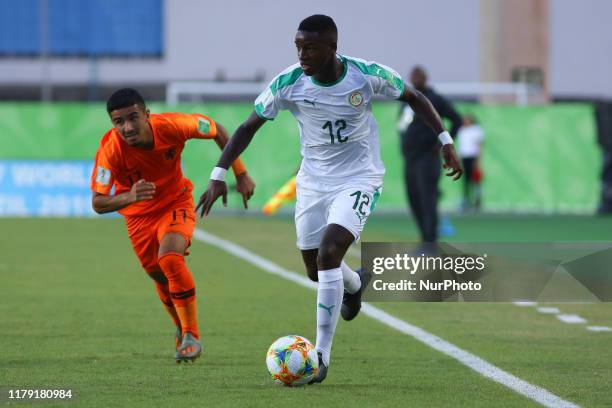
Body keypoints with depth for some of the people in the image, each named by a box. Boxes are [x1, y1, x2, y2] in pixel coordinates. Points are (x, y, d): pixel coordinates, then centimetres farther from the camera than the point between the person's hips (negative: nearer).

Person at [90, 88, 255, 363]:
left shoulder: (171, 126, -29)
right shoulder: (110, 150, -31)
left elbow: (217, 131, -9)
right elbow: (98, 203, -31)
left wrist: (241, 175, -6)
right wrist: (128, 197, -52)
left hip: (176, 203, -2)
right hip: (138, 215, 2)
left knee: (170, 260, -26)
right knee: (161, 278, 10)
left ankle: (191, 337, -15)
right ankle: (183, 331, 40)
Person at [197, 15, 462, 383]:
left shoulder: (367, 75, -19)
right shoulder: (288, 84, -16)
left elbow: (414, 98, -1)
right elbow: (249, 126, -6)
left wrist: (445, 140, -7)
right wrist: (219, 175, -15)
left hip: (359, 179, -3)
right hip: (313, 182, 4)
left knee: (328, 255, -23)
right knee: (317, 271, 12)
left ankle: (321, 356, -17)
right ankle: (356, 284, 51)